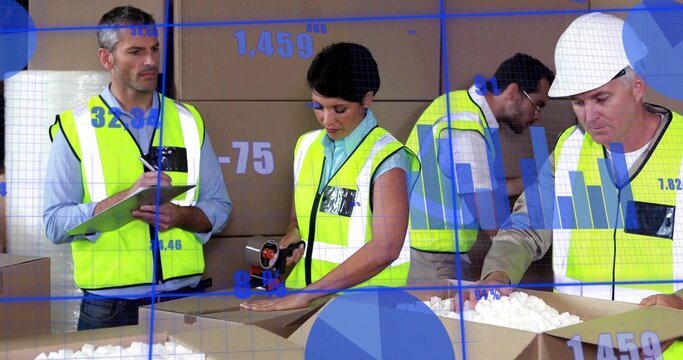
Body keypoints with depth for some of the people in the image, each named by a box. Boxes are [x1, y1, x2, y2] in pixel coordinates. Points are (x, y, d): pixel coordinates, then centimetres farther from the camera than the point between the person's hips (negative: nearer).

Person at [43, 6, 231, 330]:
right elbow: (55, 223, -7)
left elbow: (219, 206, 7)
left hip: (183, 298, 3)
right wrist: (125, 197, -18)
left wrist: (180, 216, -13)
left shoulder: (188, 122, 6)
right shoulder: (75, 127, -3)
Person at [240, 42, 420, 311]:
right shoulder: (306, 146, 11)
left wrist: (307, 294, -19)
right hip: (304, 301, 4)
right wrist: (292, 237, 2)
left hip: (364, 304, -4)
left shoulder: (385, 159, -7)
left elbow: (384, 249, -17)